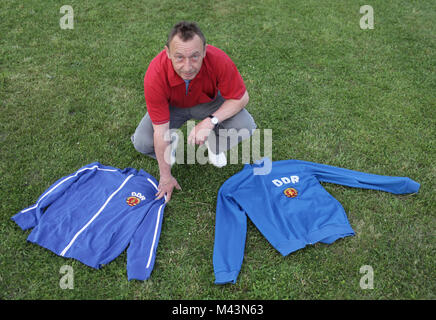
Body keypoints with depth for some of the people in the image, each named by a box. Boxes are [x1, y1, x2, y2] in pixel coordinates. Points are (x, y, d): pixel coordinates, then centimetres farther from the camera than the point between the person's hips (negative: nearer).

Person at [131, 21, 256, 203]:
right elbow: (160, 131, -29)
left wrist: (211, 121, -35)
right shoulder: (155, 75, -36)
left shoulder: (219, 60, -35)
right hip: (172, 106, 0)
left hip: (209, 102, 1)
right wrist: (165, 177, -21)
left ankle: (213, 145, 9)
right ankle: (171, 144, 12)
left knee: (246, 126, -24)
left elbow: (241, 98, -20)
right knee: (142, 142, -24)